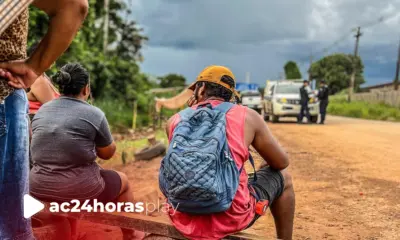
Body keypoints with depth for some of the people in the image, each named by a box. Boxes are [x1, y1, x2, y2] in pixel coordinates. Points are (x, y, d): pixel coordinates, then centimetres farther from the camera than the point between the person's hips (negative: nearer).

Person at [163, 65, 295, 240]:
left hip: (183, 219, 4)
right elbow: (281, 162, 9)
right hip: (230, 218, -3)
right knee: (282, 177, 23)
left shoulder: (174, 121, 4)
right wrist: (266, 166, 32)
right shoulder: (247, 116, -2)